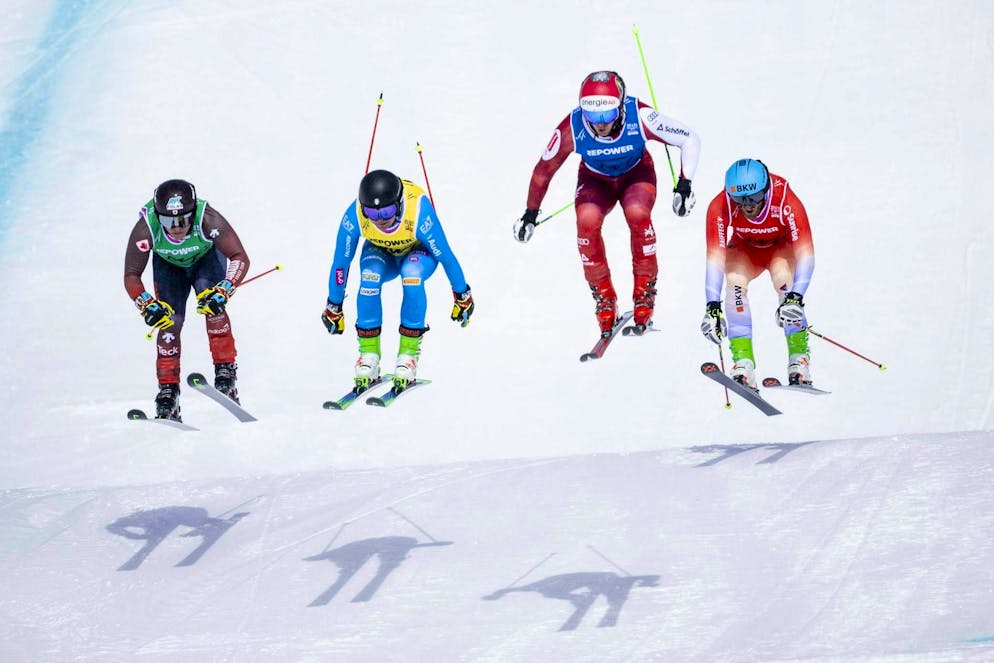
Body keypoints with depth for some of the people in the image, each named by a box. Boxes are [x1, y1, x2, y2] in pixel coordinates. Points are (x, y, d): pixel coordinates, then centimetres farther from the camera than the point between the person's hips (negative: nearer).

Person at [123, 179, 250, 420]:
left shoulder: (207, 220, -40)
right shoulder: (146, 228, -36)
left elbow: (240, 258, -32)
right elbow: (131, 275, -25)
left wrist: (223, 291, -46)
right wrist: (147, 305, -41)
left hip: (206, 258, -1)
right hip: (168, 265, 1)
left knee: (212, 303, -27)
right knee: (168, 320, -13)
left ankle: (226, 371, -19)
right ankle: (168, 390, -5)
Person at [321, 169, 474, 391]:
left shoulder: (418, 212, -38)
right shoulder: (354, 216, -32)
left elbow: (445, 255, -24)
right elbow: (340, 262, -17)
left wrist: (462, 296, -12)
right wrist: (333, 307, -8)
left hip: (419, 250, -2)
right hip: (381, 252, 2)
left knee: (411, 273, -36)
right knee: (369, 277, -32)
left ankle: (409, 354, -25)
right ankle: (368, 356, -21)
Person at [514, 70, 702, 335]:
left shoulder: (641, 118, -34)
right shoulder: (571, 129, -30)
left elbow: (690, 140, -20)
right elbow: (544, 169, -12)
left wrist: (684, 184, -28)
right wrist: (530, 213, -3)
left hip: (636, 173, -1)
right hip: (595, 179, 1)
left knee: (638, 214, -32)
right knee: (587, 221, -28)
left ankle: (645, 292, -14)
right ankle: (604, 300, -10)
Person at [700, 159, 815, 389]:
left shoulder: (786, 202, -36)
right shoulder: (720, 208, -32)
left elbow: (805, 254, -39)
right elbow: (715, 258, -35)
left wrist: (796, 298, -54)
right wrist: (712, 307, -46)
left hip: (781, 247, -1)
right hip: (744, 250, 1)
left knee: (784, 278, -32)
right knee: (735, 281, -30)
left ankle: (799, 359, -25)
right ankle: (743, 362, -31)